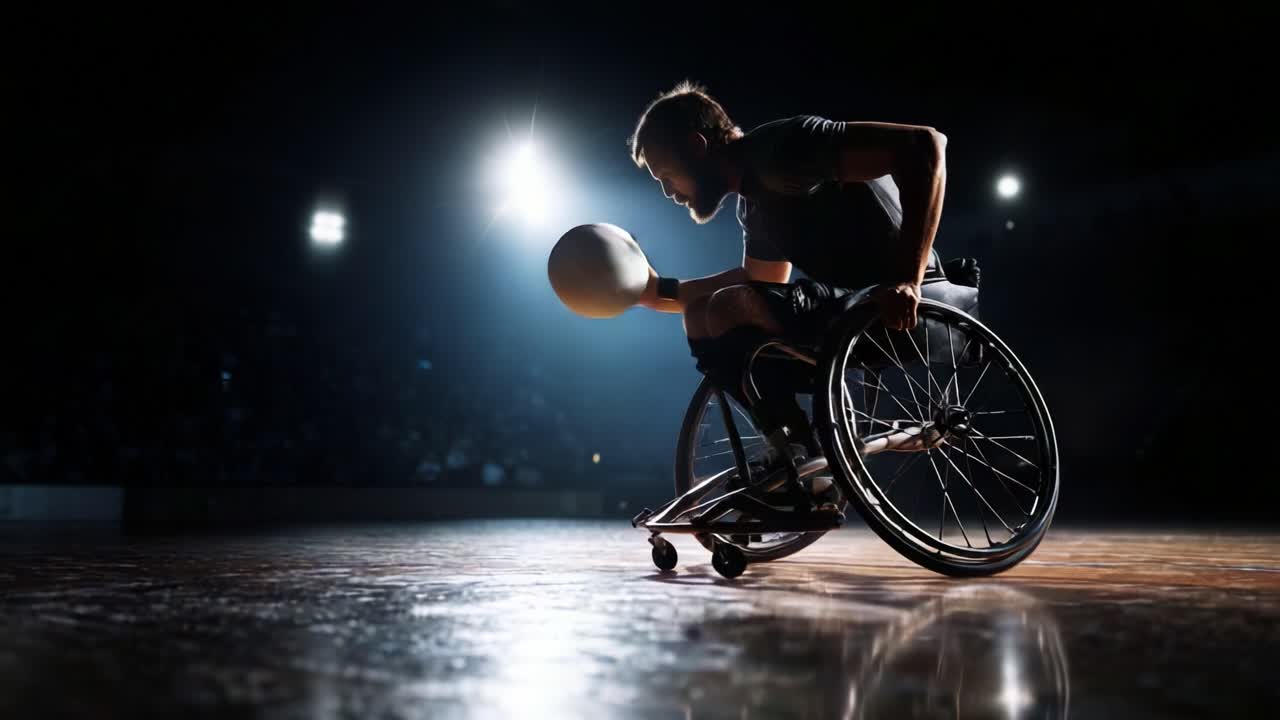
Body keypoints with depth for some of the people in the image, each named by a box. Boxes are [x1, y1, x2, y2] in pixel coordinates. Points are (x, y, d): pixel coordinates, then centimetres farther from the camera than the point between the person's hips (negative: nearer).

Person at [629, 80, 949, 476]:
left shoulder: (782, 146, -14)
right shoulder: (754, 204, 15)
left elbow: (925, 145, -23)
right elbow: (766, 284, 27)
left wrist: (908, 280, -29)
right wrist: (661, 291, 18)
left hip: (900, 310, -10)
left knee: (727, 309, -25)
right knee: (703, 316, 10)